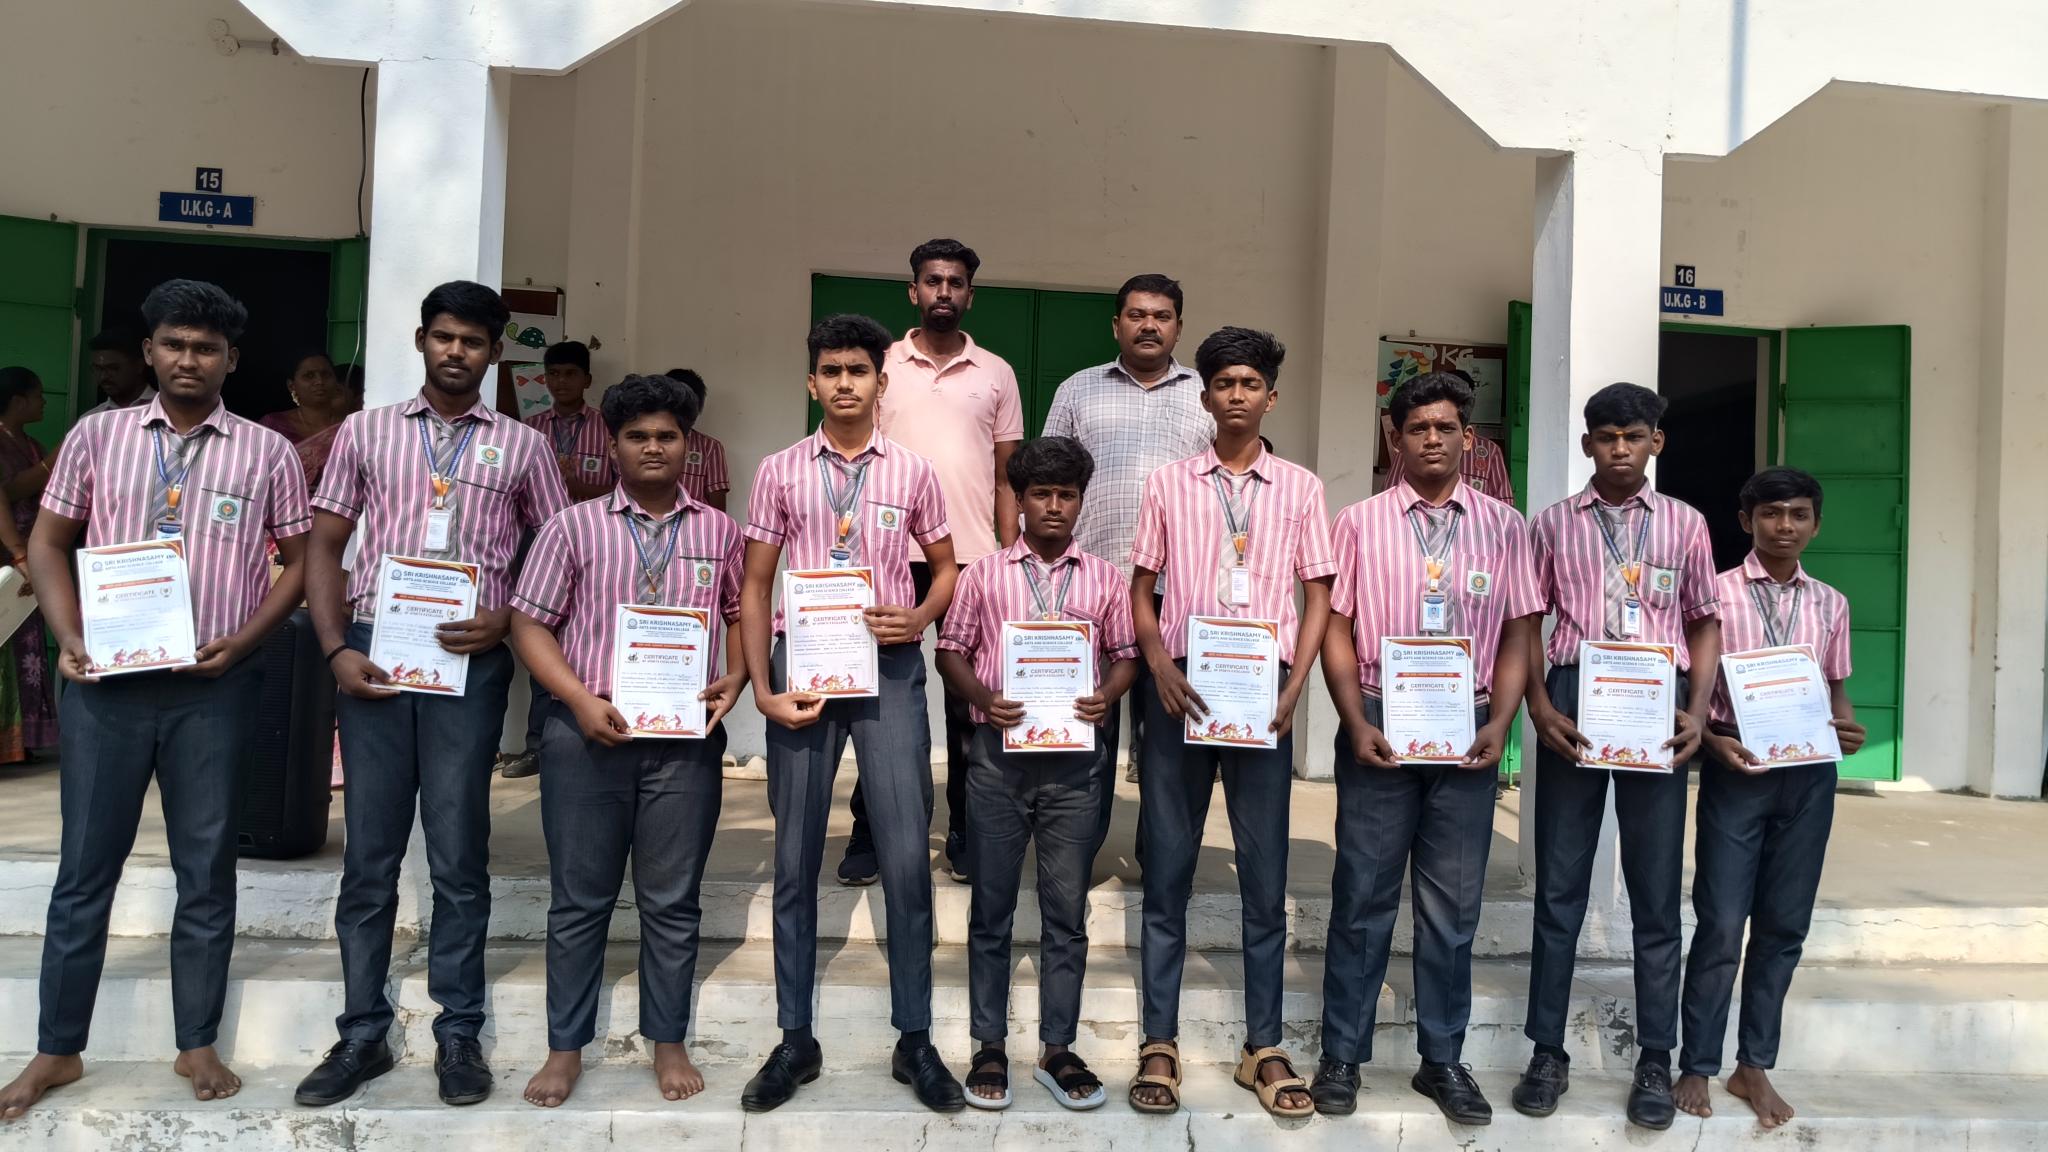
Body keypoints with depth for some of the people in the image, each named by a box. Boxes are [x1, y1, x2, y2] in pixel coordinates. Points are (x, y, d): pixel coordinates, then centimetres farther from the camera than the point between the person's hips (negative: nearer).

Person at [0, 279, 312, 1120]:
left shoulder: (265, 451, 2)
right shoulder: (97, 434, 6)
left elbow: (297, 562, 5)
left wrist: (242, 641, -8)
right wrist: (68, 638, -4)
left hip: (216, 687, -1)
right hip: (107, 681, 1)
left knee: (207, 869, 7)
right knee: (86, 867, 9)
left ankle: (198, 1044, 21)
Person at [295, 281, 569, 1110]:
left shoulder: (523, 446, 8)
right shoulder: (364, 433, 11)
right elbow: (324, 547, 9)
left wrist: (508, 621, -8)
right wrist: (336, 651, -2)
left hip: (469, 662, -1)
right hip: (373, 654, 1)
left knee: (459, 853, 3)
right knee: (369, 851, 7)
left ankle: (459, 1034, 15)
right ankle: (362, 1033, 19)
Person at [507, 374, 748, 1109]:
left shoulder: (719, 530, 7)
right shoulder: (574, 526, 4)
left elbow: (743, 615, 13)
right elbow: (530, 624, 1)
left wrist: (734, 679, -6)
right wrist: (582, 701, -11)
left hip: (686, 738, 1)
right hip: (586, 734, 0)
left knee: (672, 900, 9)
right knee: (579, 897, 9)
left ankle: (668, 1042, 24)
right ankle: (565, 1048, 24)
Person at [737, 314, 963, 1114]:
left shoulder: (912, 472, 5)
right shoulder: (780, 472, 5)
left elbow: (946, 565, 15)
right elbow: (755, 585, 5)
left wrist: (921, 617, -6)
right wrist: (761, 686, -4)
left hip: (888, 669, 0)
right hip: (802, 667, 1)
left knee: (907, 857, -1)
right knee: (795, 857, 8)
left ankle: (915, 1039, 14)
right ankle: (795, 1038, 22)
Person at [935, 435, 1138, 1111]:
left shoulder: (1104, 578, 7)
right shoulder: (984, 573, 4)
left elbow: (1126, 655, 10)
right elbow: (951, 649, 5)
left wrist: (1107, 696, -10)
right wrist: (982, 698, -12)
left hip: (1074, 759, 1)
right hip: (999, 756, 0)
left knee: (1067, 911, 7)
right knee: (991, 909, 8)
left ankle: (1058, 1050, 19)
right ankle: (990, 1048, 20)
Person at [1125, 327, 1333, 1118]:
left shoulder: (1300, 488, 7)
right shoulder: (1168, 485, 7)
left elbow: (1318, 597, 7)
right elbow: (1141, 592, 7)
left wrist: (1294, 686, -6)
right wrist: (1161, 670, -9)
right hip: (1181, 689, 0)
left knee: (1265, 875, 6)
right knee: (1167, 870, 4)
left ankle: (1263, 1047, 18)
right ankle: (1159, 1043, 14)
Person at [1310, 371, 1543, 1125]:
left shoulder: (1503, 527, 7)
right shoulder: (1360, 522, 3)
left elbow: (1517, 635, 7)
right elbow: (1337, 629, 1)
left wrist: (1499, 723, -6)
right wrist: (1356, 723, -9)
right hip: (1379, 723, -1)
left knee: (1452, 903, 9)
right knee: (1364, 894, 6)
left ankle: (1442, 1059, 22)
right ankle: (1342, 1055, 17)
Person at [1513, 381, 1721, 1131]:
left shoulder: (1684, 525, 10)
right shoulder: (1553, 523, 8)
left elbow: (1704, 623, 11)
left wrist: (1698, 710, -3)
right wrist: (1538, 705, -7)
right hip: (1574, 702, 0)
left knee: (1657, 891, 6)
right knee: (1559, 885, 5)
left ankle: (1655, 1060, 17)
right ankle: (1548, 1051, 14)